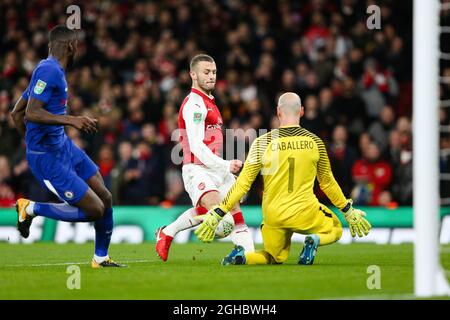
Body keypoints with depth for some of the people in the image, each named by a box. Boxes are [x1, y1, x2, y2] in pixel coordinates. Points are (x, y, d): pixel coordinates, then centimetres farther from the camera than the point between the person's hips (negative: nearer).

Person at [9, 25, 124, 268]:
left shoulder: (52, 70, 12)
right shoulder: (49, 71, -18)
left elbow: (16, 113, 18)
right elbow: (31, 113, -29)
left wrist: (33, 145, 22)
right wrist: (71, 120, -31)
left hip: (63, 146, 10)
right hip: (48, 159, -10)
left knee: (105, 198, 8)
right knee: (94, 210, -9)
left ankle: (101, 257, 23)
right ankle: (31, 209, 4)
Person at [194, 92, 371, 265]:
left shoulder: (263, 142, -6)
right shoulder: (314, 142, -2)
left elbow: (243, 183, -6)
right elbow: (327, 183, 9)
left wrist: (217, 213, 0)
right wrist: (349, 212, 23)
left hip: (273, 217, 1)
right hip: (305, 212, -1)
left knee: (275, 257, 25)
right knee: (335, 229, 28)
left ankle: (241, 256, -9)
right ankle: (314, 239, -9)